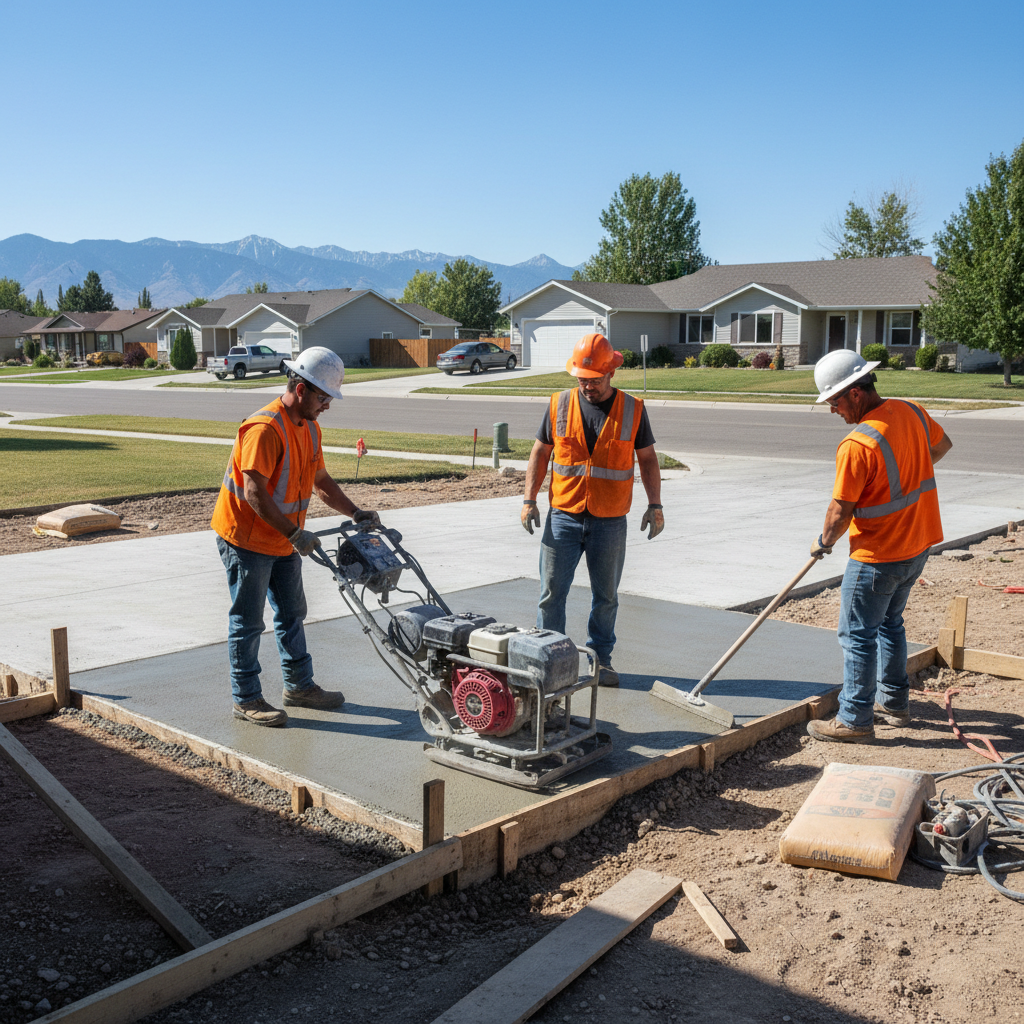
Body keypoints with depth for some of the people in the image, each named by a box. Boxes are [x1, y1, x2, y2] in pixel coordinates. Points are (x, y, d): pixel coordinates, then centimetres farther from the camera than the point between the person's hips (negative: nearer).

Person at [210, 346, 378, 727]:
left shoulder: (310, 428, 6)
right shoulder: (265, 428, -25)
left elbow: (321, 481, 14)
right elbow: (254, 494, -29)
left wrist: (356, 513, 3)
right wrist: (295, 533, -30)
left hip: (283, 541, 9)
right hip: (246, 539, -9)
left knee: (292, 614, 16)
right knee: (248, 621, 1)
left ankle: (299, 686, 29)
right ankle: (246, 699, 12)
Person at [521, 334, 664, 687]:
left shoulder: (632, 409, 1)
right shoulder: (559, 405, 2)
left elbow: (647, 458, 7)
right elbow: (541, 452, 7)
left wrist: (655, 504, 0)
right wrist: (529, 499, -1)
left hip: (609, 521, 0)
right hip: (563, 516, 0)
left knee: (605, 596, 10)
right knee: (552, 593, 2)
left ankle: (600, 660, 23)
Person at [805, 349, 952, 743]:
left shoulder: (857, 445, -26)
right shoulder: (912, 412, 0)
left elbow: (841, 511, -20)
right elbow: (942, 445, 21)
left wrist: (823, 542, -1)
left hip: (877, 557, -9)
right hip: (918, 546, 9)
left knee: (858, 635, 2)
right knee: (890, 623, 23)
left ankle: (855, 721, 9)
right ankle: (894, 702, 34)